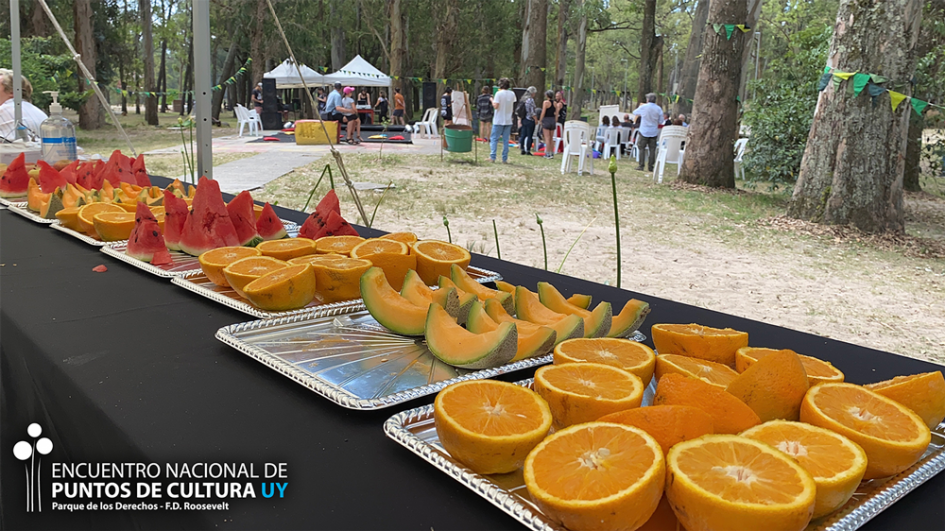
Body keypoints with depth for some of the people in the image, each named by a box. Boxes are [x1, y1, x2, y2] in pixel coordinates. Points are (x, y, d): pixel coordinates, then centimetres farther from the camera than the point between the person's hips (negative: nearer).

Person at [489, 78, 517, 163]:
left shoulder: (499, 93, -10)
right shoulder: (512, 94, 6)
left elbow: (495, 106, -16)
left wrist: (492, 100, 0)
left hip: (499, 121, -4)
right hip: (508, 120, 4)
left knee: (494, 139, 3)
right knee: (506, 140, 7)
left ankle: (492, 157, -2)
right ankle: (505, 159, 5)